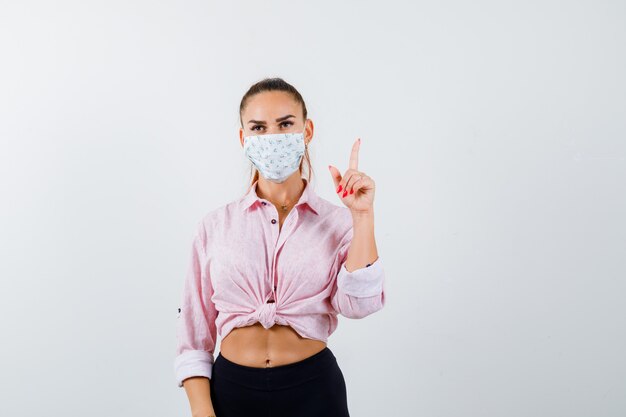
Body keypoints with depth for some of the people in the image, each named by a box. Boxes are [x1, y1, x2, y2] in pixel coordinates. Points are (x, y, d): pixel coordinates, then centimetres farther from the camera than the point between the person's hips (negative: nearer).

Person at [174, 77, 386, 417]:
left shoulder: (337, 221, -1)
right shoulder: (215, 225, 0)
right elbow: (194, 331, 2)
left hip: (313, 389, 0)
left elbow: (359, 302, -15)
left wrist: (362, 216, -19)